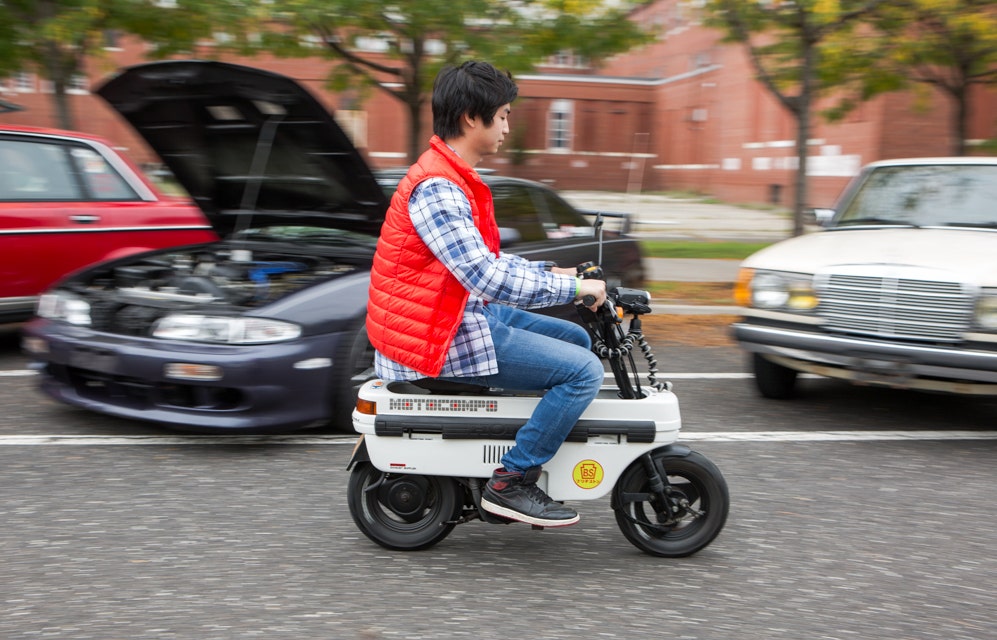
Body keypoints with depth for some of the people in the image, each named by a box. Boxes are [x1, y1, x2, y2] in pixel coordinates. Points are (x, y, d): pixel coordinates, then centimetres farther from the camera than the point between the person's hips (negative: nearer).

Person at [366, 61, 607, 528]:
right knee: (583, 370, -15)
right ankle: (511, 482, -8)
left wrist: (549, 271, 10)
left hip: (465, 313, 11)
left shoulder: (452, 179, 14)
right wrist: (574, 288, -19)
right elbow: (488, 278, -27)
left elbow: (483, 259, 21)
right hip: (442, 337, -11)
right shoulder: (437, 189, -21)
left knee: (577, 339, 18)